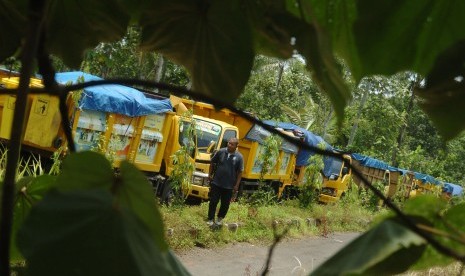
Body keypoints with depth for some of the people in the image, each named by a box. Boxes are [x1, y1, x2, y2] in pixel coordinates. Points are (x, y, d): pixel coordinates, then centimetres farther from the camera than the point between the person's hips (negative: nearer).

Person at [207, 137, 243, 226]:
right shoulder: (220, 152, -6)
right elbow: (212, 162, 7)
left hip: (229, 186, 0)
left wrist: (237, 185, -5)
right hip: (216, 183, 0)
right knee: (213, 201, 6)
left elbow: (240, 172, -4)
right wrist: (210, 174, 6)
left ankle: (220, 218, 33)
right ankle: (211, 219, 20)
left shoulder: (239, 157, -9)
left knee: (225, 204, 12)